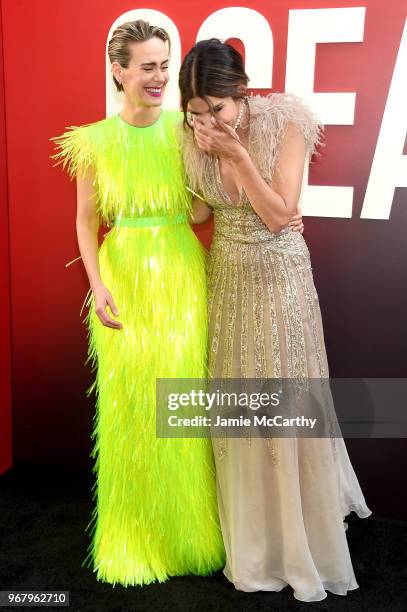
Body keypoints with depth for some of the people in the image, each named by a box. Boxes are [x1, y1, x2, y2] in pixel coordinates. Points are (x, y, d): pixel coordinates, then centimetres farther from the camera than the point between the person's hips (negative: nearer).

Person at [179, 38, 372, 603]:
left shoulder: (284, 124, -14)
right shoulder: (194, 138, -3)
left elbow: (278, 216, -18)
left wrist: (238, 153, -22)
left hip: (280, 277, -3)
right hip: (228, 280, 4)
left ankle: (303, 540, 29)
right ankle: (253, 539, 32)